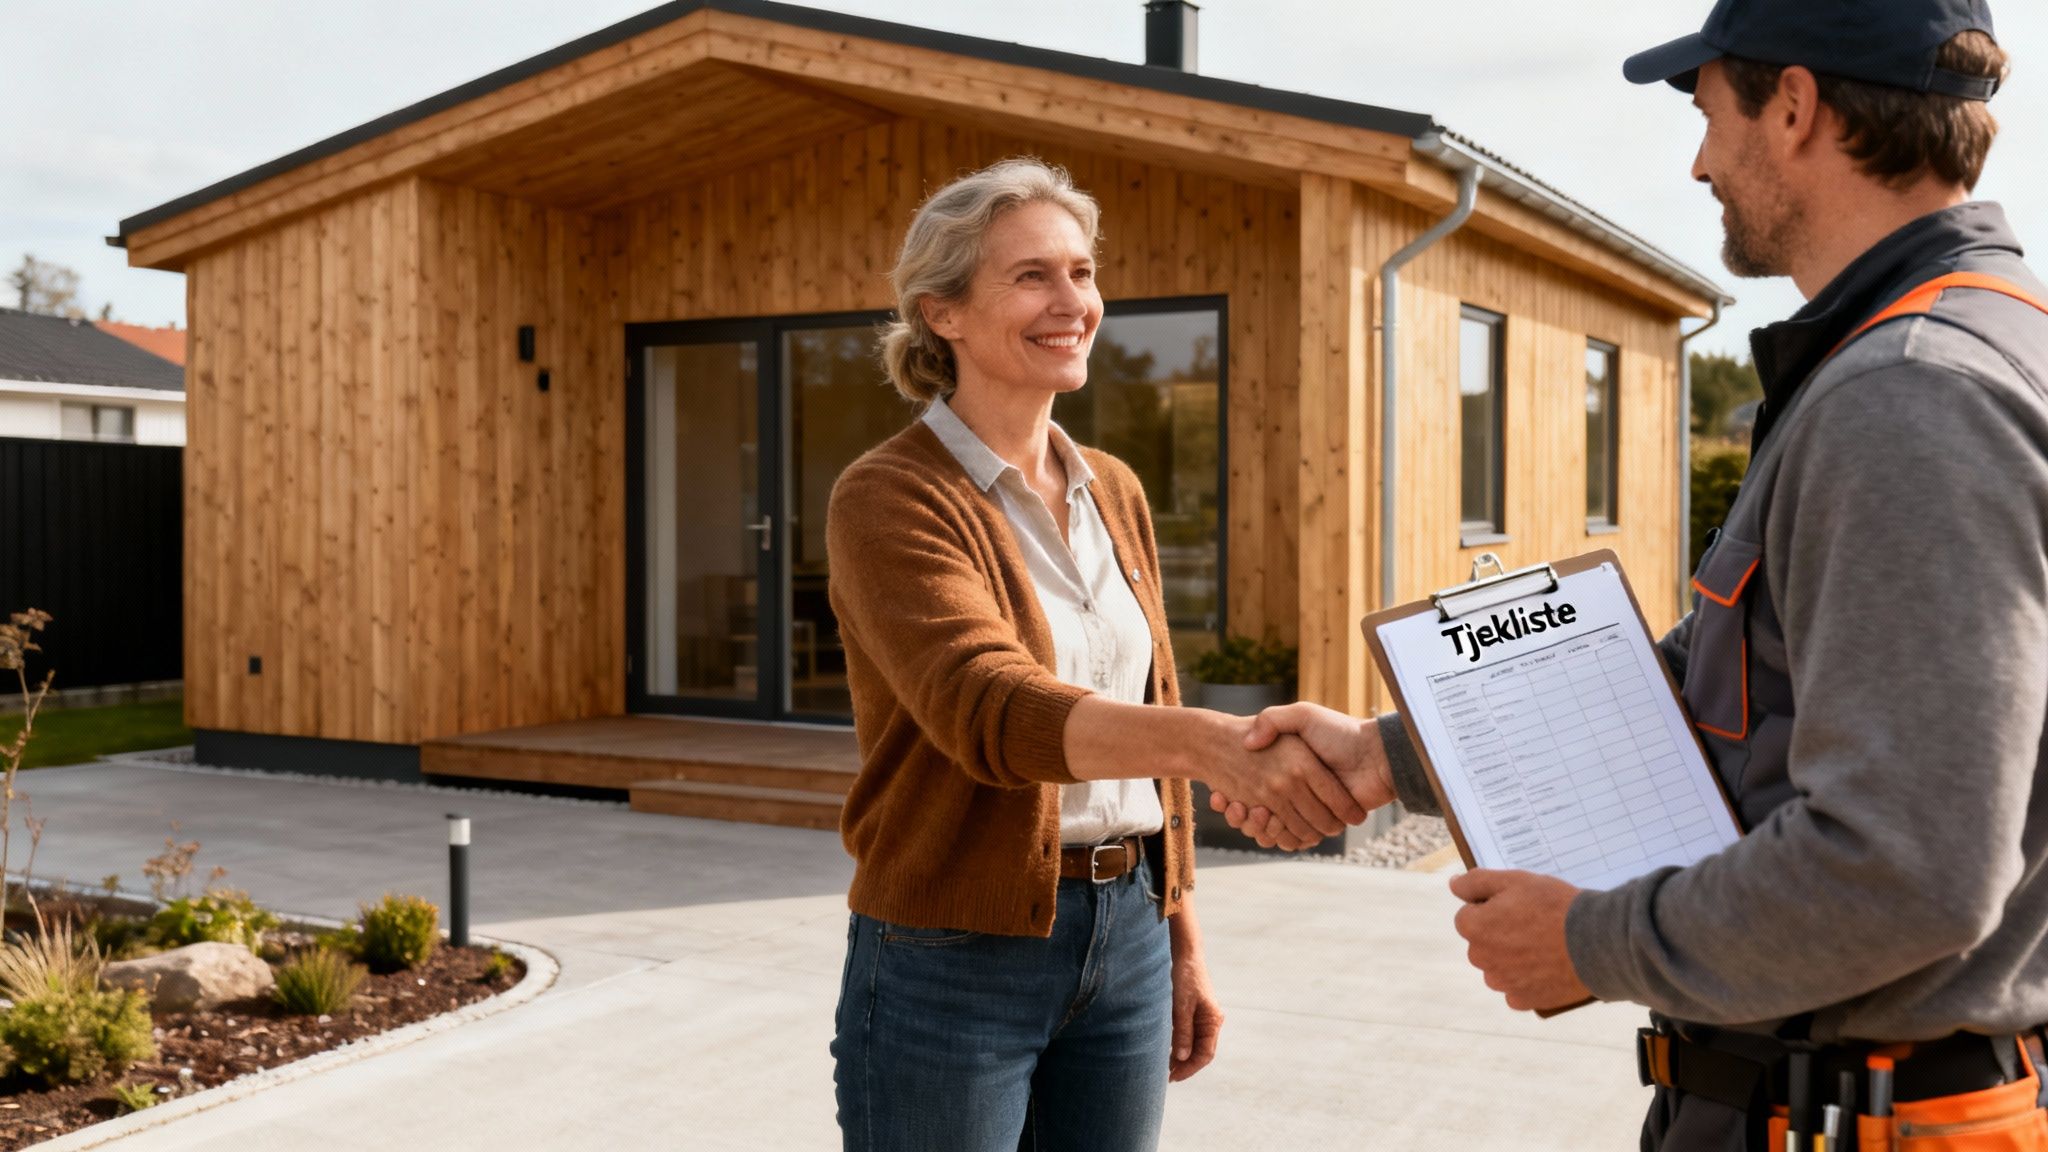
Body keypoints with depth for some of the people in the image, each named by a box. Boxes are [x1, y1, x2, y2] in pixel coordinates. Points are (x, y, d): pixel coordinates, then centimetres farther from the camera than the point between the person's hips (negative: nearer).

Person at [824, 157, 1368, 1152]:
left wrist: (1182, 944, 15)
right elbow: (988, 709, -29)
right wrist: (1215, 742, -43)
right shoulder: (887, 500, -13)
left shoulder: (1115, 495, 9)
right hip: (954, 959, -6)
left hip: (1126, 943, 6)